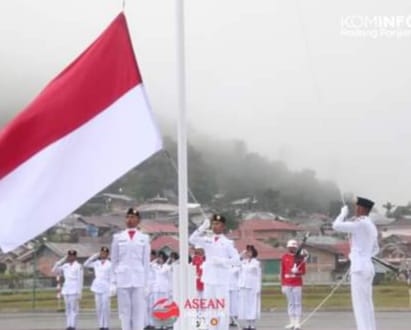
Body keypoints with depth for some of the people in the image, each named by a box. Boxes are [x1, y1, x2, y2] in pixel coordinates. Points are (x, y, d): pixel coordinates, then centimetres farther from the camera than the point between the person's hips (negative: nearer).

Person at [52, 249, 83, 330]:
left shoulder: (78, 266, -3)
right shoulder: (65, 266, 13)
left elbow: (80, 280, -5)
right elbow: (54, 270, 14)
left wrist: (79, 293, -9)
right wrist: (62, 260, 7)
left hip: (74, 290, -6)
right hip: (66, 289, 6)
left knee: (74, 308, -8)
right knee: (68, 308, 6)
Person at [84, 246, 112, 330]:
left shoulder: (109, 264, 0)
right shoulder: (96, 263, 10)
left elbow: (111, 277, 0)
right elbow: (85, 265, 15)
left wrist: (111, 289, -4)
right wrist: (93, 257, 8)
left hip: (106, 287, -4)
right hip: (97, 287, 4)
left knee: (105, 307, -7)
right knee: (98, 307, 3)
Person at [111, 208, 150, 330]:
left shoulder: (144, 238, 8)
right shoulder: (118, 237, 8)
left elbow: (146, 262, 7)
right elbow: (114, 261, 8)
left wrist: (146, 284, 2)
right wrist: (113, 282, 2)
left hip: (139, 280, 0)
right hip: (122, 280, 0)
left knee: (139, 311, -2)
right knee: (124, 311, 1)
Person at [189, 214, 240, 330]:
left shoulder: (227, 242, -1)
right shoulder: (207, 240, 10)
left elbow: (236, 260, -4)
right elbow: (192, 239, -3)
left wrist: (222, 261, -18)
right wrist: (202, 228, -14)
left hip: (222, 279, -4)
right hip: (208, 278, 4)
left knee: (223, 307, -5)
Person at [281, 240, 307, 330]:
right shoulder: (284, 257, 7)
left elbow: (303, 271, 2)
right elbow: (282, 272, 9)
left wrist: (297, 272, -19)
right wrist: (282, 285, 6)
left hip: (297, 284, -2)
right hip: (287, 284, 2)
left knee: (297, 303, -2)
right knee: (290, 303, 6)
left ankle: (297, 323, -2)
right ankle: (292, 322, 8)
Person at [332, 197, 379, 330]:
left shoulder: (360, 224, -14)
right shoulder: (372, 227, 18)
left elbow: (336, 226, -15)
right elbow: (375, 250, 30)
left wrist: (343, 213, 2)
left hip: (359, 269, -10)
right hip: (367, 268, 10)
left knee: (360, 306, -9)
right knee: (366, 306, 11)